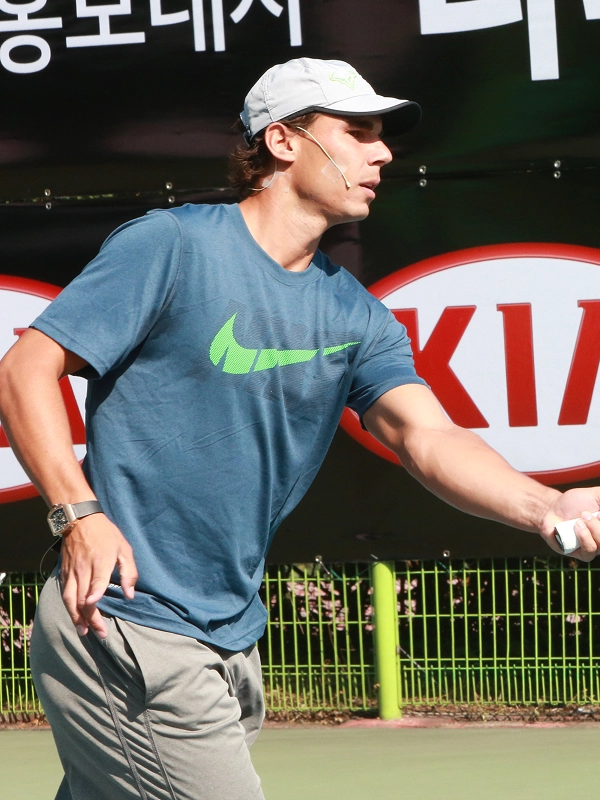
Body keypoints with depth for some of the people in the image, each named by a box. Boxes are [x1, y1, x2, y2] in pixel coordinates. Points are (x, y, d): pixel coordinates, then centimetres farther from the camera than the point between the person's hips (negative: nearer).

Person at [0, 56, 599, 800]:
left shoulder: (357, 316, 10)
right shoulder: (170, 245, -7)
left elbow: (428, 436, -5)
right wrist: (79, 515, -21)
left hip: (231, 646, 7)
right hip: (122, 623, -7)